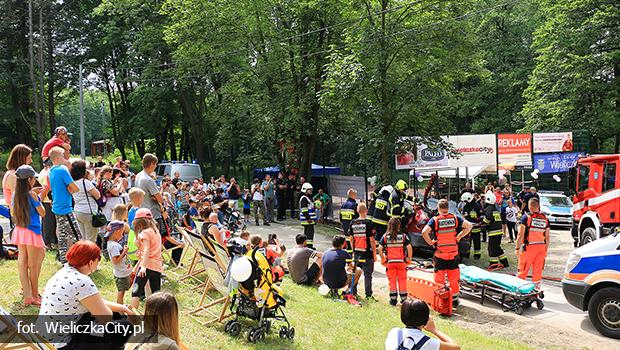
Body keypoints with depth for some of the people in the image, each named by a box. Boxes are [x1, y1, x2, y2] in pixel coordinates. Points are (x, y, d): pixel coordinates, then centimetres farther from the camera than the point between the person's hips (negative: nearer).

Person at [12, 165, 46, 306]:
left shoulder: (16, 195, 4)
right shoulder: (31, 194, -15)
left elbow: (14, 214, 16)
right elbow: (42, 213, -10)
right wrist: (38, 199, 2)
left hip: (19, 231, 7)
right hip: (31, 232, -7)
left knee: (22, 263, 9)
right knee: (33, 266, 3)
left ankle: (27, 296, 14)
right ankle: (34, 296, 11)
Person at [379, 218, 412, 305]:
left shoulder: (385, 236, -1)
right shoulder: (403, 236, -2)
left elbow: (380, 248, -10)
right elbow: (409, 247, -12)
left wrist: (383, 259, 0)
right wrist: (409, 258, -2)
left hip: (390, 262, 0)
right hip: (401, 262, 0)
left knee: (392, 281, 9)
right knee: (402, 281, 9)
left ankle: (393, 300, 13)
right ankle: (403, 300, 14)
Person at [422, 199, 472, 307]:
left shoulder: (434, 220, -8)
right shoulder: (455, 218, 0)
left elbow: (424, 232, -20)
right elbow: (469, 226, -2)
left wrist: (431, 242, -6)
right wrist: (459, 237, 3)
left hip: (439, 254, -2)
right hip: (453, 253, 2)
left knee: (439, 278, 8)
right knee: (454, 277, 14)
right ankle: (454, 299, 22)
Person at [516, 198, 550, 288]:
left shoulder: (526, 217, -7)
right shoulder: (545, 218, 6)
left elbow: (521, 234, -10)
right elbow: (547, 237, 8)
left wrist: (517, 248, -3)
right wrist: (546, 250, 17)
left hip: (529, 247, -4)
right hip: (541, 247, 4)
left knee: (522, 271, 5)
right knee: (538, 272, 12)